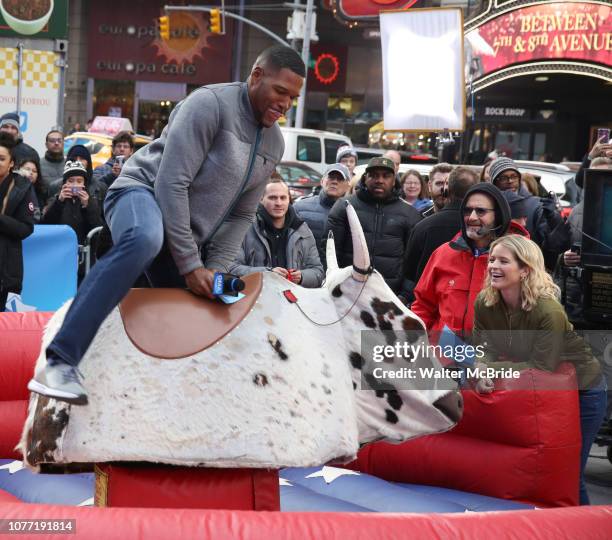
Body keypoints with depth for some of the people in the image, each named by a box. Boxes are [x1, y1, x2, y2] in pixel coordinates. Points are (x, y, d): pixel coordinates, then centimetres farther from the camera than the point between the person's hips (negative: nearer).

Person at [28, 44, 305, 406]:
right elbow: (171, 183, -22)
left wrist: (216, 269, -5)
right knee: (144, 240, -41)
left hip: (187, 235, 9)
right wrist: (190, 264, -23)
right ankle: (60, 363, -46)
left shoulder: (274, 143, 8)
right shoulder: (211, 104, -16)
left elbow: (242, 215, 11)